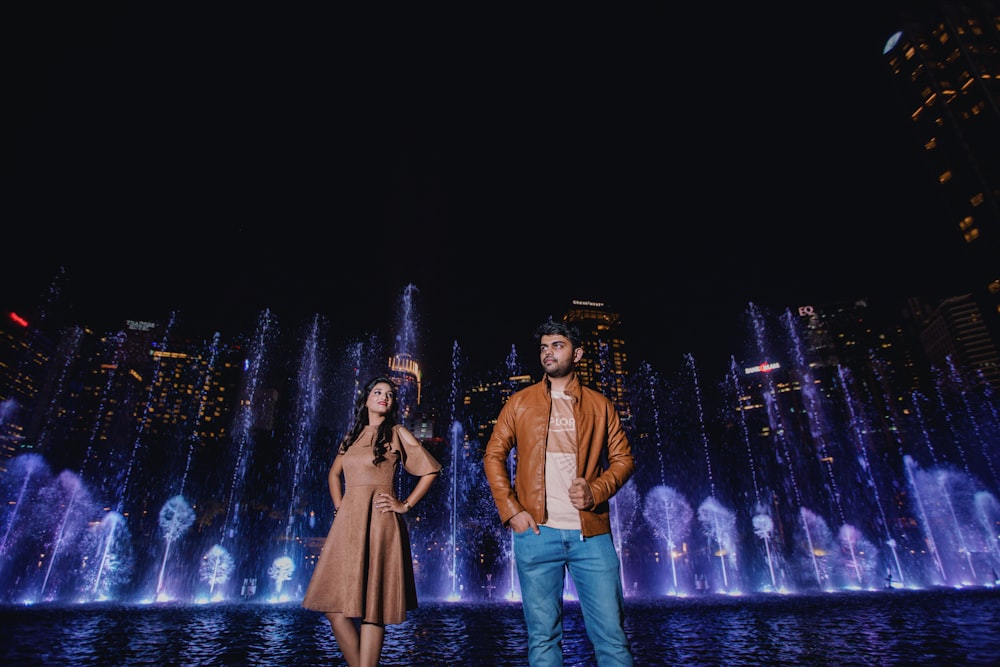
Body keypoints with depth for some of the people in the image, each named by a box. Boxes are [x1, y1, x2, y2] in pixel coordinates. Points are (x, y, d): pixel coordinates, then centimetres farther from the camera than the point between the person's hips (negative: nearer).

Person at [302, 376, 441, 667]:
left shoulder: (397, 433, 4)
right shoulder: (352, 436, 17)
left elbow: (431, 469, 1)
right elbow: (334, 474, 29)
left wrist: (406, 505, -2)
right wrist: (339, 508, 14)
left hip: (379, 522, -5)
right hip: (348, 523, 5)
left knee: (371, 604, -3)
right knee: (334, 602, 1)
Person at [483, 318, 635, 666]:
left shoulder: (600, 405, 9)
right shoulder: (520, 402, 8)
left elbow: (623, 459, 9)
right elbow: (493, 456, 7)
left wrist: (597, 491, -10)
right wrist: (510, 510, -3)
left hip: (591, 532, 0)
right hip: (537, 532, 0)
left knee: (612, 635, 4)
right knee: (542, 637, 7)